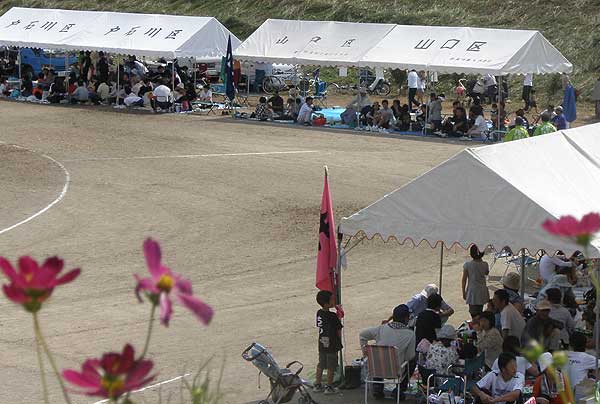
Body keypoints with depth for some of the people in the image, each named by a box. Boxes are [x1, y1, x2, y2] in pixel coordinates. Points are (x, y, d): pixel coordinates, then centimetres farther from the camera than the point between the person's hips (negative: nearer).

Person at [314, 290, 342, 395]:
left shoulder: (319, 313, -1)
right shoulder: (332, 316, -21)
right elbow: (338, 331, -13)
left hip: (322, 344, 6)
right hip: (332, 345, -6)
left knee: (321, 365, 18)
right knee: (331, 367, 6)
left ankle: (317, 385, 26)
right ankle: (329, 387, 13)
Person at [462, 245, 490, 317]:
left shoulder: (467, 265, -11)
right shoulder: (484, 264, -5)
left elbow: (464, 280, -7)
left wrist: (464, 293, 3)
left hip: (472, 292, -3)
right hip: (482, 292, 3)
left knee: (474, 314, 0)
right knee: (480, 313, 15)